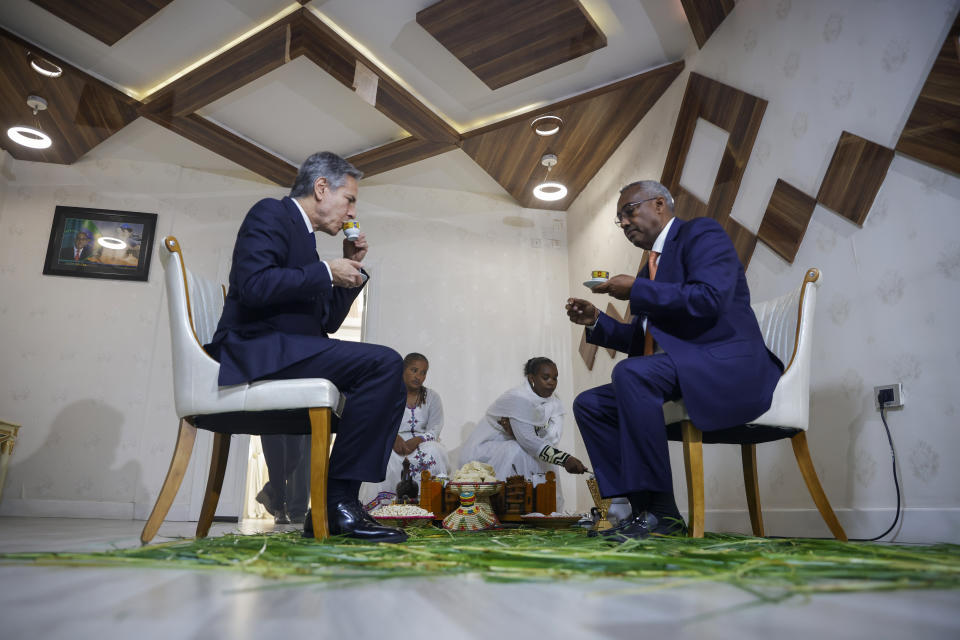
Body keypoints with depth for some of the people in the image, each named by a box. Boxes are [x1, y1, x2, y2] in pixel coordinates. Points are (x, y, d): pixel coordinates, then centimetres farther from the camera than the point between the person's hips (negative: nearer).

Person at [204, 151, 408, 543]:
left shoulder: (303, 235, 25)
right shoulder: (270, 213, 0)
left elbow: (326, 322, 23)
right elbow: (253, 285, -19)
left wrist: (351, 269, 15)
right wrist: (327, 272, -11)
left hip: (283, 355, 10)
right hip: (256, 349, -10)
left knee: (387, 384, 9)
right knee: (384, 363, -24)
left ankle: (336, 506, 5)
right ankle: (338, 501, -18)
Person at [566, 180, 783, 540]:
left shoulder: (701, 233, -1)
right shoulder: (651, 265, 23)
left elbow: (710, 297, -20)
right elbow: (642, 339, 25)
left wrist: (636, 290, -15)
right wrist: (596, 321, 10)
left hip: (727, 364, -9)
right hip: (677, 370, 9)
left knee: (631, 372, -33)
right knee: (589, 405, 1)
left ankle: (661, 512, -23)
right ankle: (643, 510, -3)